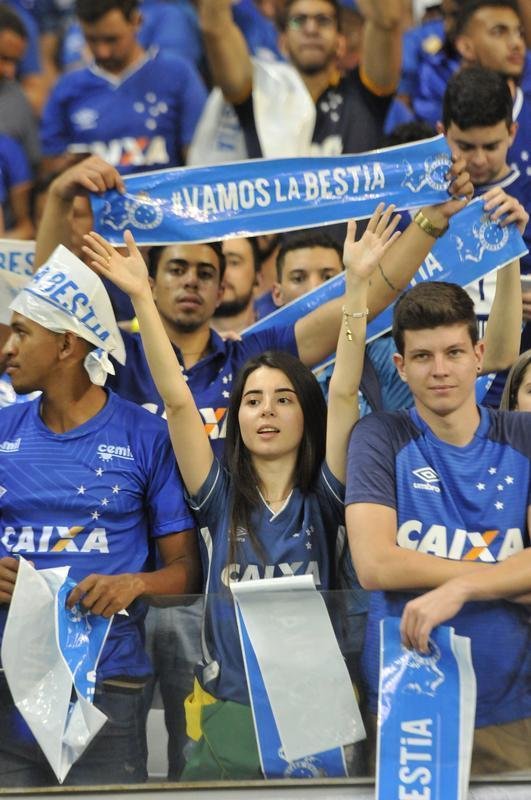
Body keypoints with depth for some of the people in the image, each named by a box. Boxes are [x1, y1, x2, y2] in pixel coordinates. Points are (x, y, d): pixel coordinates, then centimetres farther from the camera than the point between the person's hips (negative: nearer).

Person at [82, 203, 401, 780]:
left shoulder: (321, 498, 2)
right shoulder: (220, 498, 4)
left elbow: (344, 393, -6)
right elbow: (177, 401, -3)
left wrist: (358, 282, -14)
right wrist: (142, 299, -10)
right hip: (224, 710, 1)